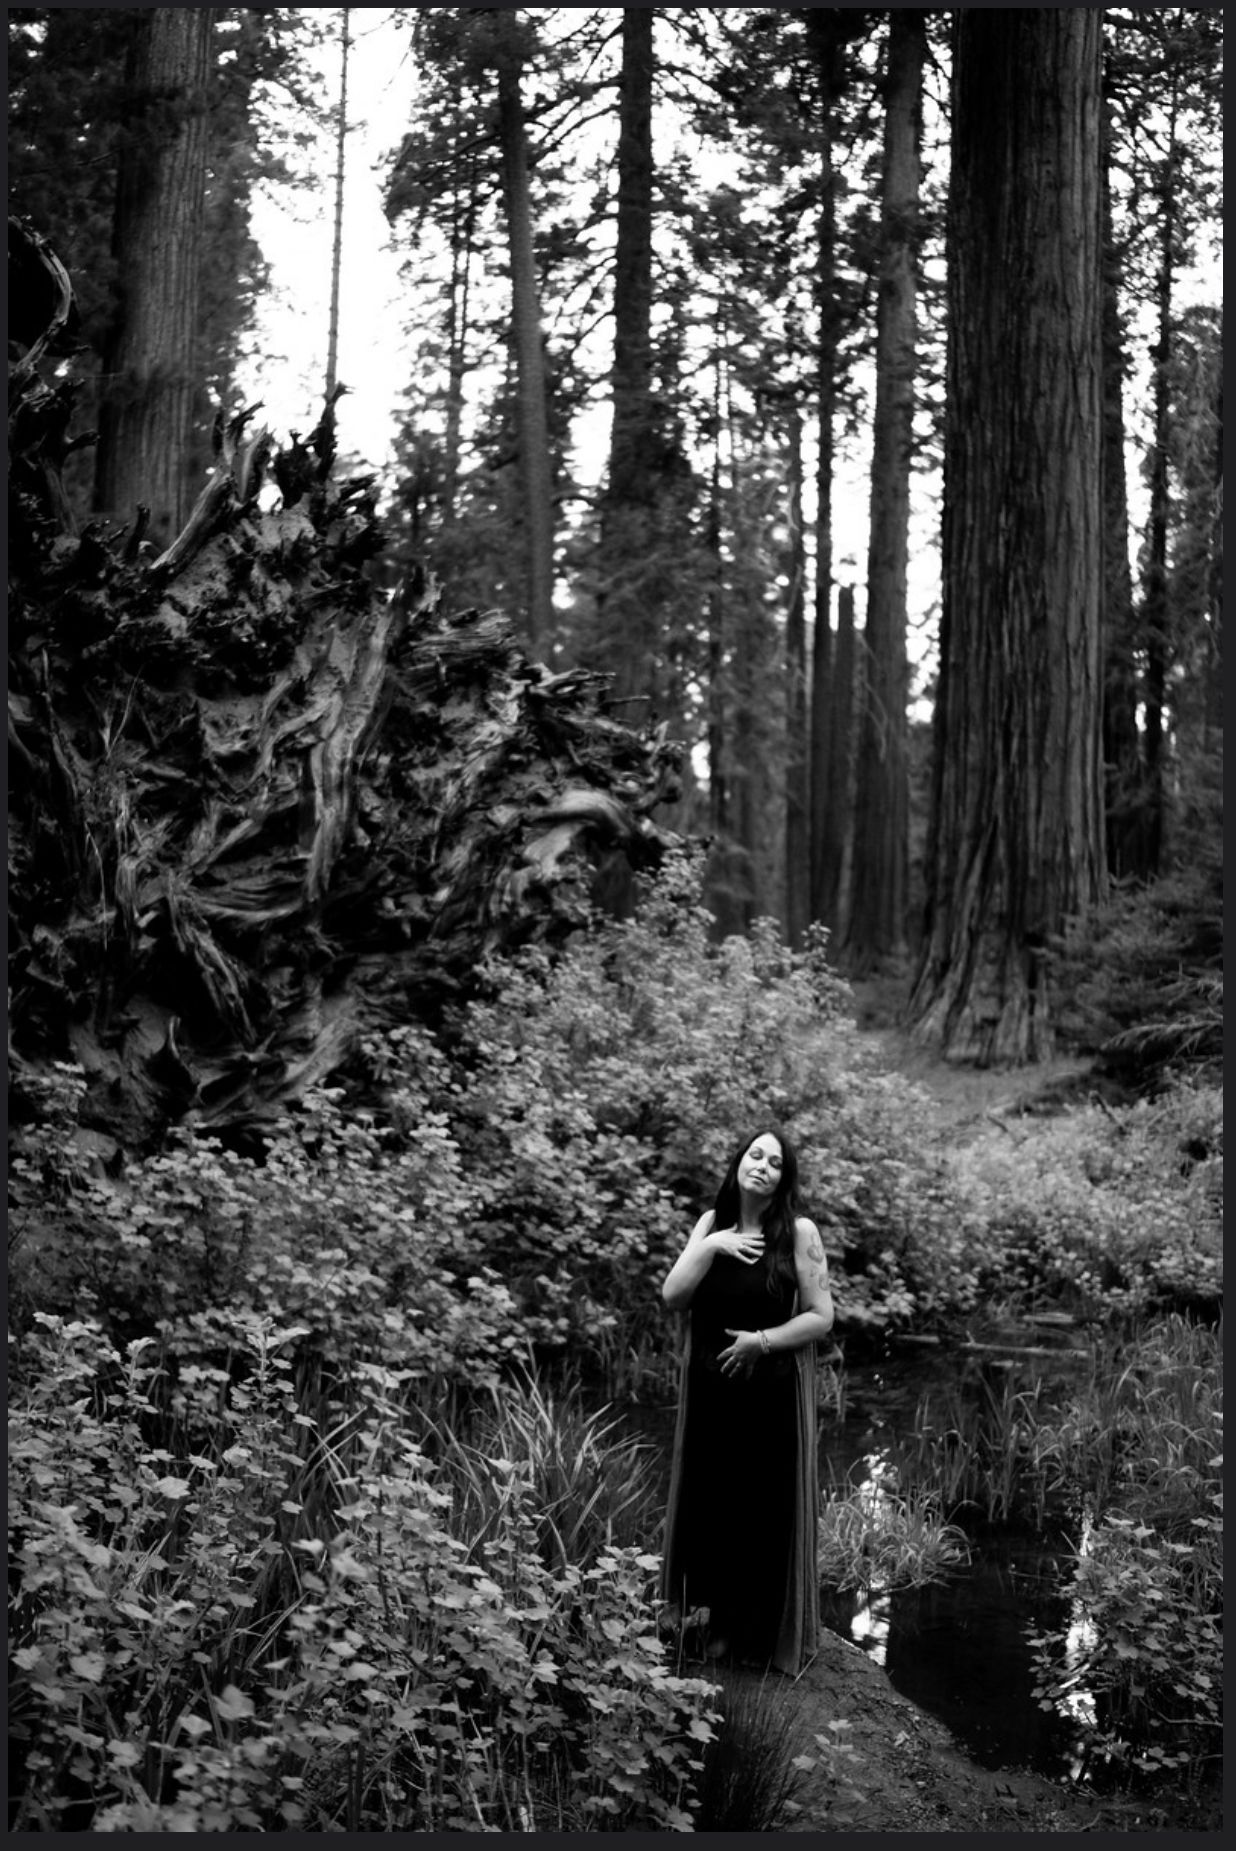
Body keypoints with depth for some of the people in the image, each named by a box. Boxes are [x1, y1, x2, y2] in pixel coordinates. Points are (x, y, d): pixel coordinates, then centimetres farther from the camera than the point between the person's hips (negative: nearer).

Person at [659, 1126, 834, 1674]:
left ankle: (754, 1631, 22)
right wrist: (710, 1246, -15)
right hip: (708, 1388, 3)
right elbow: (672, 1296, -4)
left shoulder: (799, 1232, -9)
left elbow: (821, 1317, -7)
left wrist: (762, 1340, -17)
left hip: (771, 1394, -3)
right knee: (709, 1499, 11)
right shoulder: (711, 1223, 3)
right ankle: (706, 1608, 31)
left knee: (764, 1508, 5)